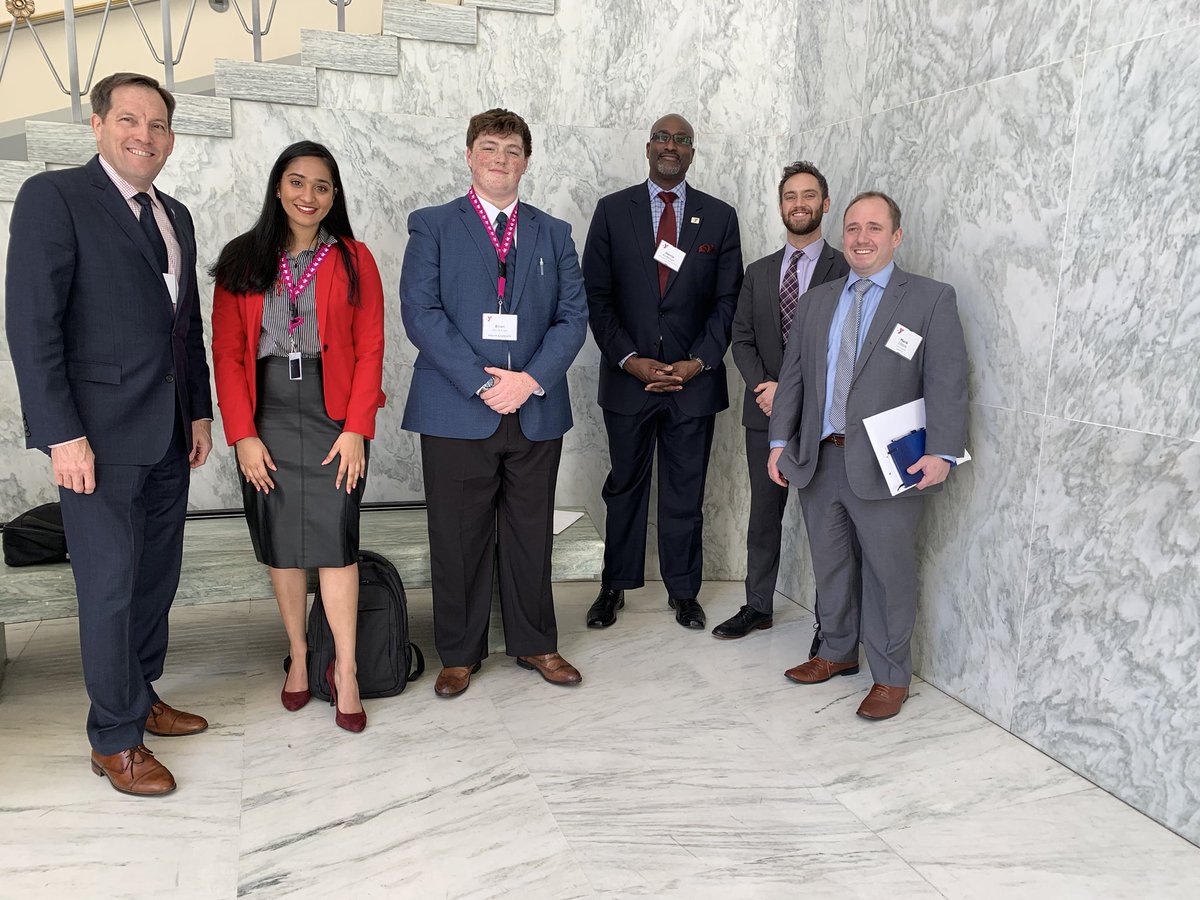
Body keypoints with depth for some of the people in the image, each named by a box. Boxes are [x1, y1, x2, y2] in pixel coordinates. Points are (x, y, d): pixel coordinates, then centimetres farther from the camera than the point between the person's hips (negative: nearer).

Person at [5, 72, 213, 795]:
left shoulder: (175, 217, 15)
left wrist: (200, 410, 14)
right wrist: (62, 435, -18)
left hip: (169, 436, 7)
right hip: (101, 435, -7)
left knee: (158, 576, 15)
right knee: (110, 586, 1)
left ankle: (141, 697, 32)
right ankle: (115, 738, 15)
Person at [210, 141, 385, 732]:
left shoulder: (353, 260, 3)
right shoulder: (242, 261, 6)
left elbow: (370, 350, -1)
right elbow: (226, 352, 3)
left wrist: (356, 428, -10)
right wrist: (243, 433, -6)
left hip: (334, 415, -2)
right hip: (267, 417, 2)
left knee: (334, 538, -6)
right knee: (280, 542, 7)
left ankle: (345, 669, 4)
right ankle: (298, 655, 24)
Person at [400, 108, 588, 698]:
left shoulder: (554, 234, 14)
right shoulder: (431, 226, 5)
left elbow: (573, 316, 5)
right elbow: (420, 312, -7)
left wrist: (530, 379, -11)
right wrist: (481, 383, -15)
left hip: (537, 411, 3)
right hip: (457, 412, -2)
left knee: (531, 536, 11)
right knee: (458, 539, 6)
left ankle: (535, 644, 27)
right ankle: (459, 654, 22)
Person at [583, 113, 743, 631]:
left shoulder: (720, 217, 7)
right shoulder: (612, 210, 4)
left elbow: (728, 300, 4)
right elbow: (596, 296, 0)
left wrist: (698, 361, -8)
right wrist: (630, 359, -10)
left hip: (694, 379, 1)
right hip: (628, 376, 0)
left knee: (686, 492, 7)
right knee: (625, 486, 9)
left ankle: (683, 590, 21)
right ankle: (615, 586, 23)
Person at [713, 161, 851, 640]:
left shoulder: (846, 270, -1)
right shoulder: (758, 272, 13)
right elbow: (742, 340, 9)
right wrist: (764, 387, -8)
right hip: (766, 414, 4)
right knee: (764, 513, 11)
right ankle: (758, 606, 23)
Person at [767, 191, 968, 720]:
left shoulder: (930, 299, 0)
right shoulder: (817, 300, 14)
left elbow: (948, 382, -8)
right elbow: (793, 375, 14)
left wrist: (942, 452, -18)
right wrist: (780, 441, 8)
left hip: (885, 467, -4)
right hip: (818, 460, 5)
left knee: (888, 573, 4)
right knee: (830, 567, 16)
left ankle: (891, 676, 21)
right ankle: (838, 652, 36)